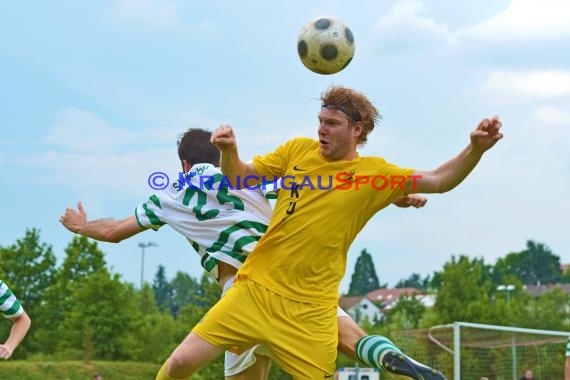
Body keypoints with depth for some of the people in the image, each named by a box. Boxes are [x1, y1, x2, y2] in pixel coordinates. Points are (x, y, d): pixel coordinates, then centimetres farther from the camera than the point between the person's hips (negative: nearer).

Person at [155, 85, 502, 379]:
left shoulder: (375, 174, -2)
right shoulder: (298, 150, 6)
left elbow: (439, 181, -8)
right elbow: (239, 178, 13)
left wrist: (475, 150, -26)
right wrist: (229, 151, -9)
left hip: (310, 310, -2)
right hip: (256, 289, 2)